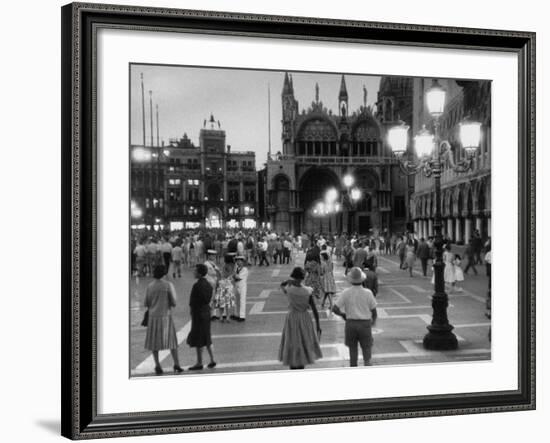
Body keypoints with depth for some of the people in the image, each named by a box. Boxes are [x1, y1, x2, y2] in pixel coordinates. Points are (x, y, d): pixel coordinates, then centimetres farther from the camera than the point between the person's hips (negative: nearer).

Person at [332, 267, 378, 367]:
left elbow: (335, 309, -11)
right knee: (366, 347, 10)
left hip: (350, 323, 1)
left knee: (352, 348, 16)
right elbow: (374, 310, -1)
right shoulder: (368, 293, -10)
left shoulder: (346, 293, -9)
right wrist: (374, 319, 19)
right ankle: (367, 362, -9)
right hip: (365, 323, -1)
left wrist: (343, 314, 8)